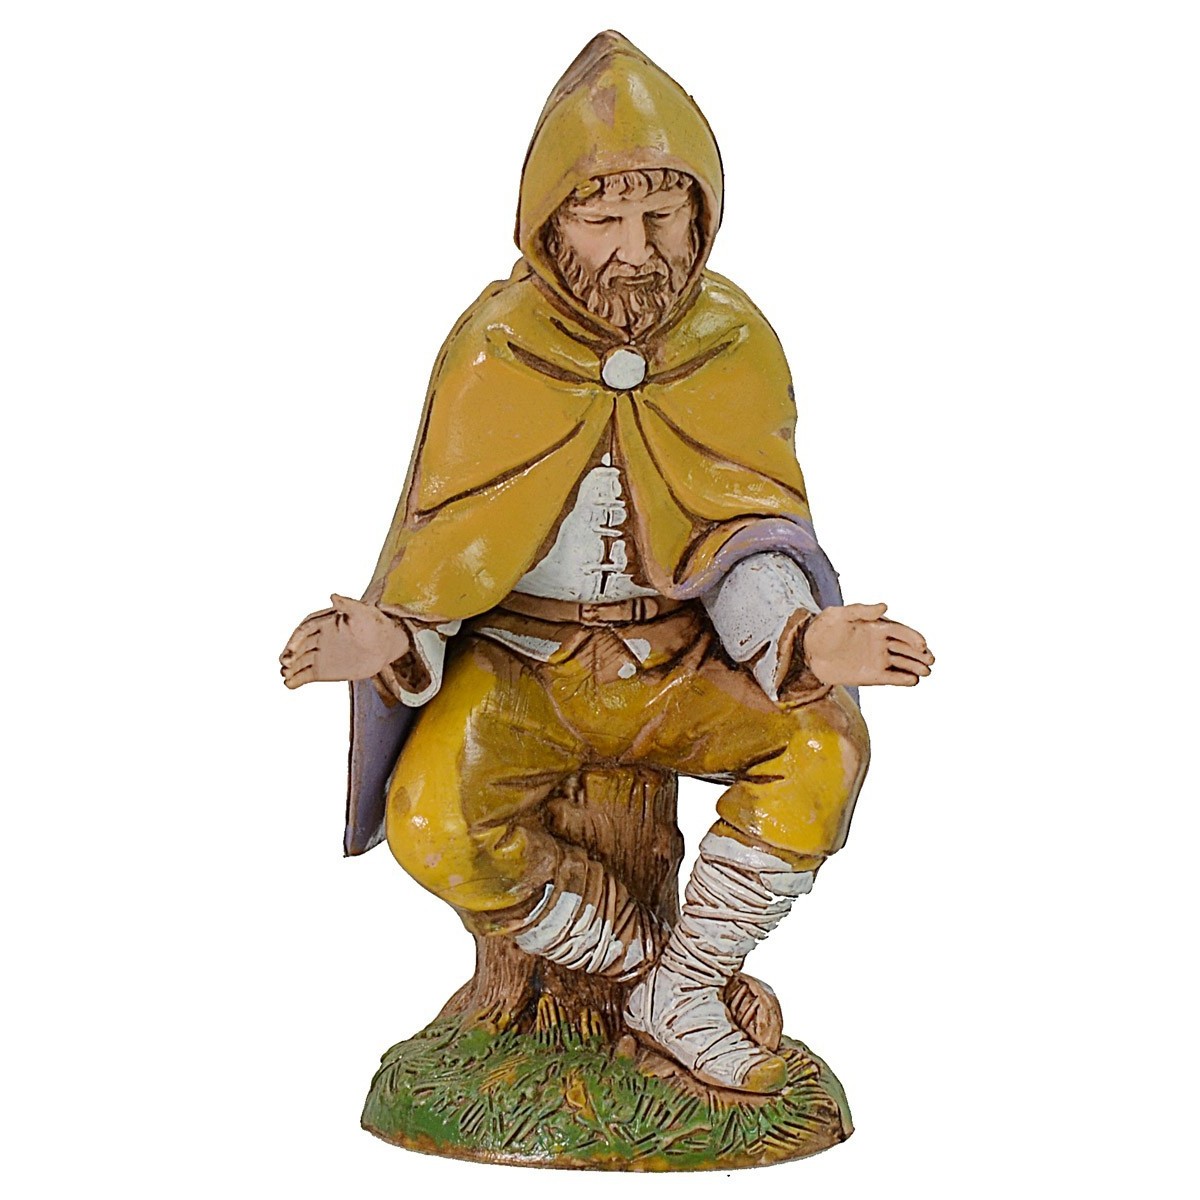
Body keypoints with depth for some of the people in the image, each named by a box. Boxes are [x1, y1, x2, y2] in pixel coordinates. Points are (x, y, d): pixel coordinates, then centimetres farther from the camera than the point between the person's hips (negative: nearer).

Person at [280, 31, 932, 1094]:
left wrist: (801, 641, -30)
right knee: (432, 821, -29)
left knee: (825, 748, -26)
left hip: (679, 667, 2)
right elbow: (442, 554, -8)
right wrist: (389, 641, -31)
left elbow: (750, 541, -7)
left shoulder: (734, 342, -5)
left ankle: (678, 996, -8)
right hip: (517, 669, -1)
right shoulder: (493, 352, -9)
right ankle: (658, 962, -6)